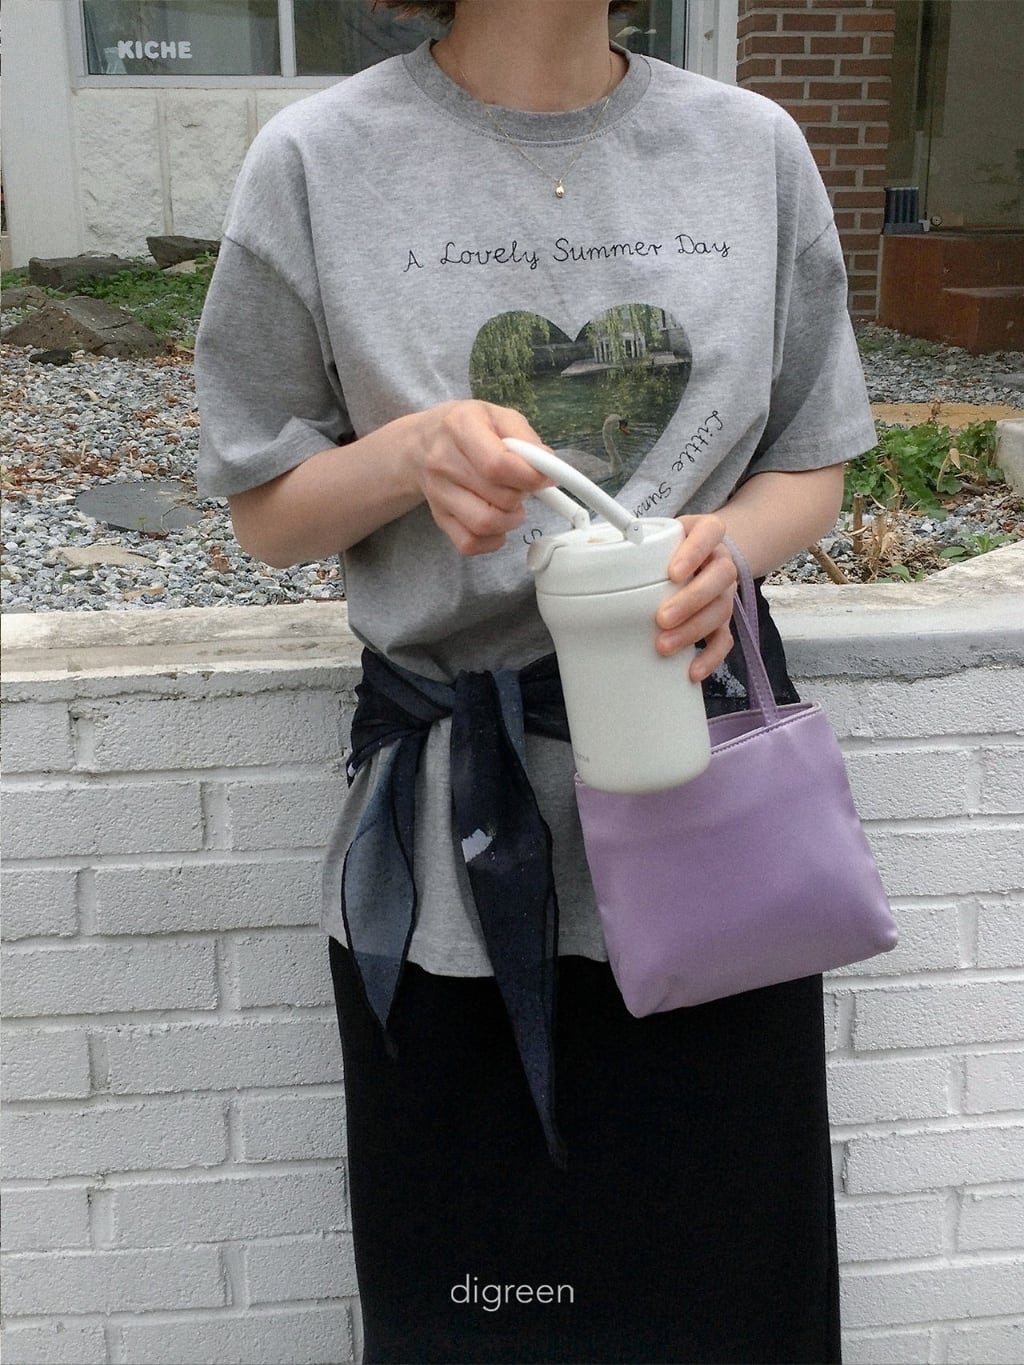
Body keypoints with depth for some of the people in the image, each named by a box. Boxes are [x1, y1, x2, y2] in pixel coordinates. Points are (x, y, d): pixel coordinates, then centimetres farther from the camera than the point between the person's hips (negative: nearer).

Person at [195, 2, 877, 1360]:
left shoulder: (754, 146, 4)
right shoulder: (320, 161, -2)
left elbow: (811, 467, 10)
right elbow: (267, 511, 2)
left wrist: (733, 546, -13)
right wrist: (414, 452, -19)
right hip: (454, 837, -1)